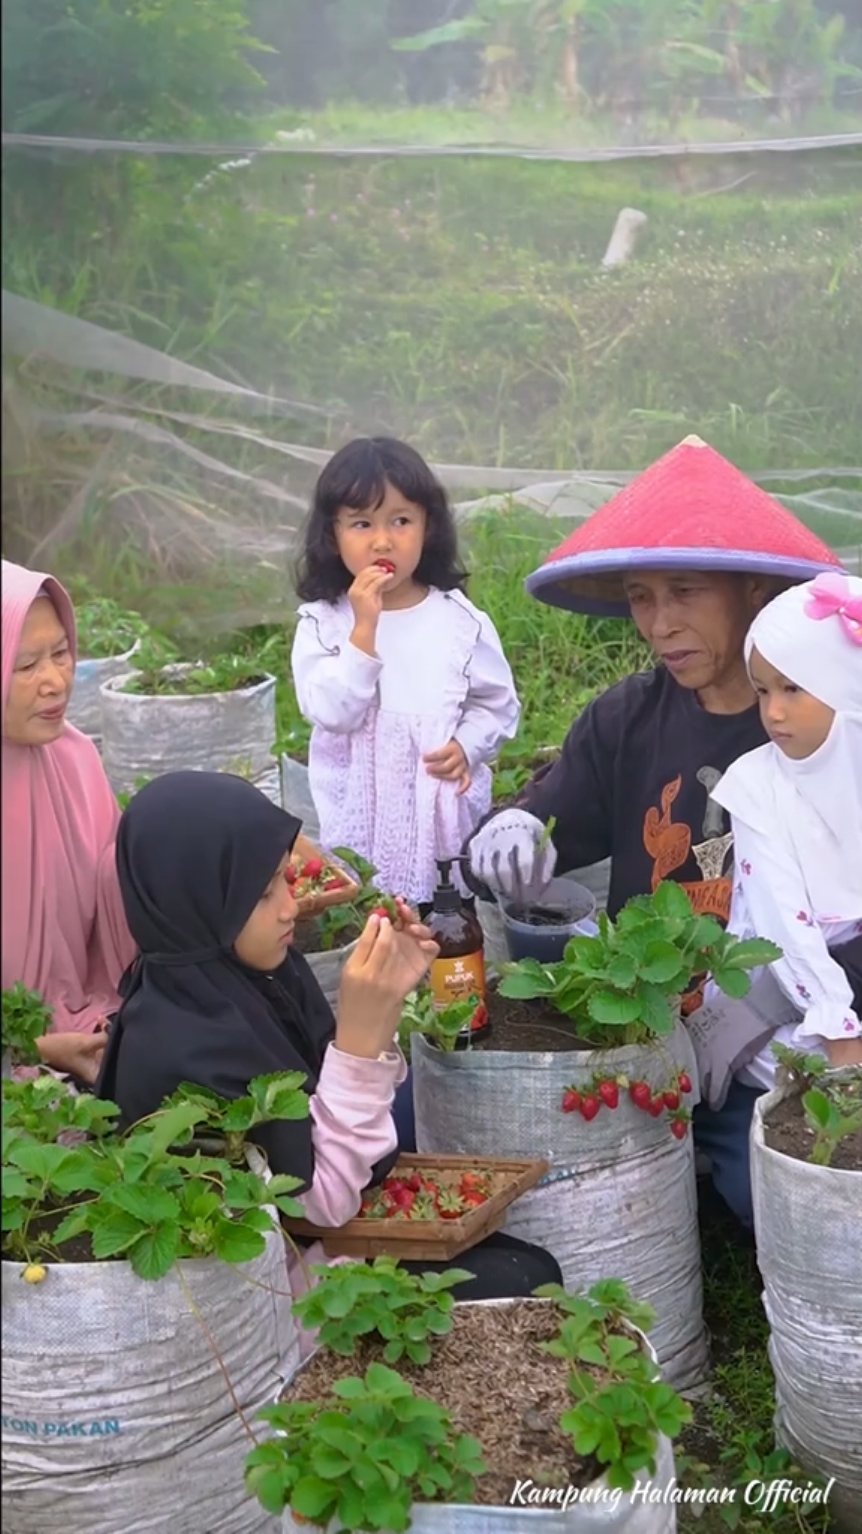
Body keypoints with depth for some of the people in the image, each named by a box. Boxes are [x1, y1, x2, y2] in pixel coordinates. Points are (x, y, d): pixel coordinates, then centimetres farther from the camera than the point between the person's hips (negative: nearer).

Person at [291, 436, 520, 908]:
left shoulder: (461, 620, -2)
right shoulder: (321, 622, -5)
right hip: (356, 818, -1)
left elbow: (498, 705, 7)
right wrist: (364, 628, -23)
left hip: (444, 812, 1)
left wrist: (466, 746, -11)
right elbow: (330, 711, -18)